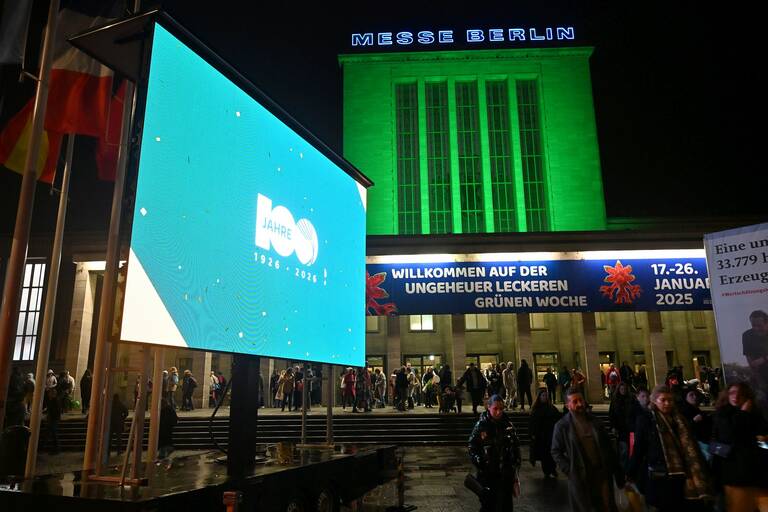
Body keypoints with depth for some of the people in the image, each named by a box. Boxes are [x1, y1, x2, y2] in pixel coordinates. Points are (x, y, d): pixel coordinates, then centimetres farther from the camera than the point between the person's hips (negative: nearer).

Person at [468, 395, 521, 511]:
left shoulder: (508, 425, 0)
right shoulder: (481, 425, -8)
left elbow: (516, 448, 7)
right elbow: (472, 448, -7)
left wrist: (515, 469, 3)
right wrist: (481, 466, -14)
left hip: (506, 475, 2)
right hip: (487, 475, -2)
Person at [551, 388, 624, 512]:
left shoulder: (594, 421, 6)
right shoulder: (562, 426, -6)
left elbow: (608, 445, 9)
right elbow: (556, 451, -2)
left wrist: (617, 470, 7)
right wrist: (569, 470, -11)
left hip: (603, 473, 3)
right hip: (579, 477, -3)